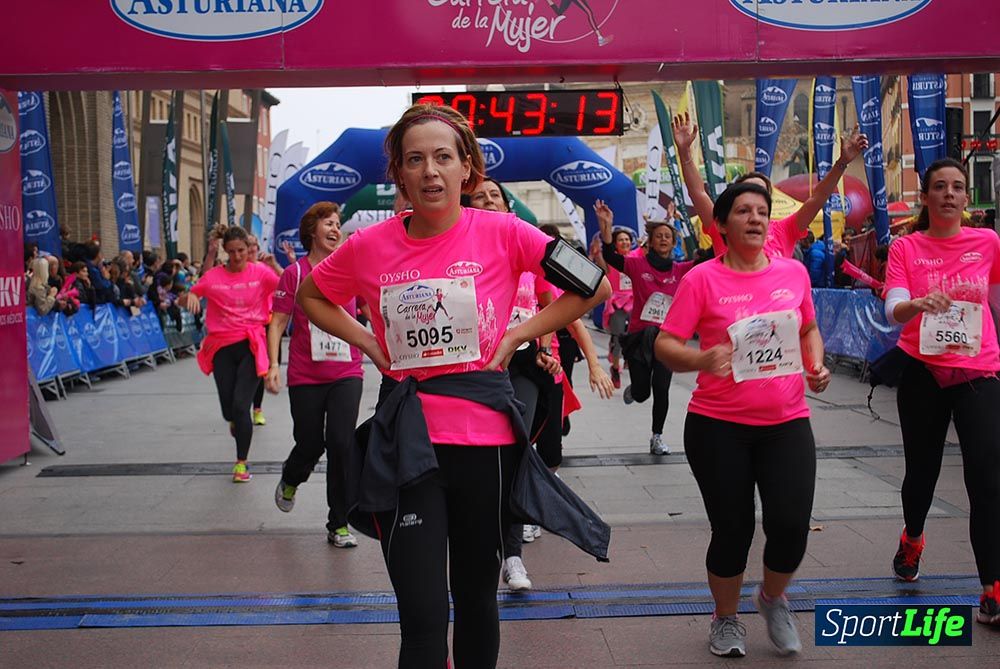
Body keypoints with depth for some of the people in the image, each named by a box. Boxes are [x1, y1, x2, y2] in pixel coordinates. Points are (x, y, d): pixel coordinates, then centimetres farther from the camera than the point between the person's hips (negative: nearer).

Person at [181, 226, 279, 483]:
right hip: (222, 347, 2)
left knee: (241, 405, -11)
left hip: (250, 345, -2)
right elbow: (185, 299, 10)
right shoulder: (214, 275, 2)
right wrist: (191, 296, -12)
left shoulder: (260, 271, -1)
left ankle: (241, 463, 5)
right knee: (228, 408, 6)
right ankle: (236, 421, 46)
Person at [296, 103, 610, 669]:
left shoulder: (501, 233, -6)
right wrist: (369, 344, 3)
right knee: (422, 617, 0)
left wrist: (516, 336, -5)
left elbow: (595, 286, 0)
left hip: (486, 437, 0)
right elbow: (312, 295, 17)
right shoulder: (369, 247, -1)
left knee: (477, 596, 17)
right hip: (407, 441, 0)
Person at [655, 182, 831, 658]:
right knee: (732, 530, 4)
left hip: (787, 422, 3)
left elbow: (809, 330, 21)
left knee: (791, 525, -6)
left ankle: (772, 599, 28)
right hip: (718, 426, -3)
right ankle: (725, 619, 32)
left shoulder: (794, 272, 5)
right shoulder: (702, 279, -7)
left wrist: (816, 365, 1)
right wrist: (701, 360, -29)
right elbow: (665, 346, -10)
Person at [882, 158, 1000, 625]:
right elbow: (893, 310, -13)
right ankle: (912, 540, 44)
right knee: (921, 470, 14)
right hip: (922, 374, 0)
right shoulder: (905, 248, -1)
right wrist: (919, 303, -32)